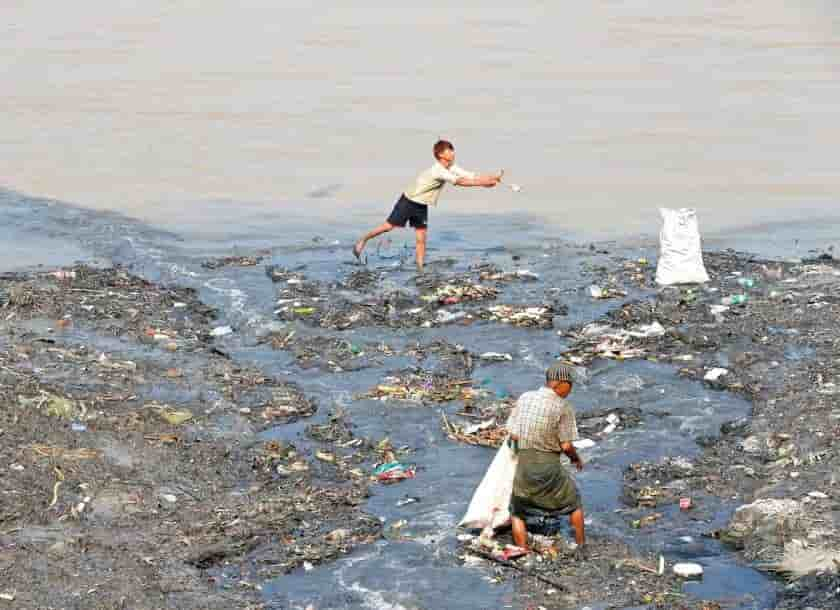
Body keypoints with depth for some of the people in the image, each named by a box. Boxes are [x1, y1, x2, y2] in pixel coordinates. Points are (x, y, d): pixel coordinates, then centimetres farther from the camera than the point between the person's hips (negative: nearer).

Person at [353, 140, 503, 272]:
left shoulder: (452, 168, -5)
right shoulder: (438, 171, -30)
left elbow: (472, 177, -10)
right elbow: (460, 182, -37)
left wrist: (492, 178, -22)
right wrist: (484, 183, -38)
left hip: (422, 206, 7)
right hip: (408, 201, -7)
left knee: (421, 238, 1)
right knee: (389, 226, -2)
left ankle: (420, 269, 1)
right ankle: (362, 241, 16)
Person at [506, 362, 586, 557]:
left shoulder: (524, 398, 1)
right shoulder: (563, 407, -9)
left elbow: (513, 435, 2)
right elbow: (566, 446, -9)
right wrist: (577, 459, 11)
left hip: (524, 463, 2)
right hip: (550, 465, -2)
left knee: (517, 512, 17)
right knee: (574, 503, 22)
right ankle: (581, 549, 26)